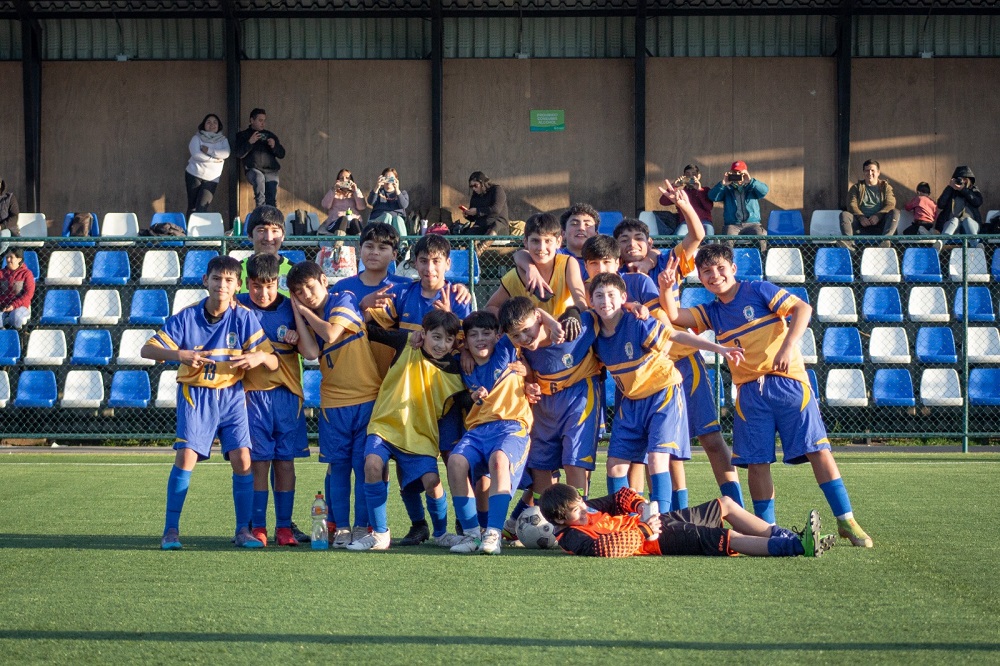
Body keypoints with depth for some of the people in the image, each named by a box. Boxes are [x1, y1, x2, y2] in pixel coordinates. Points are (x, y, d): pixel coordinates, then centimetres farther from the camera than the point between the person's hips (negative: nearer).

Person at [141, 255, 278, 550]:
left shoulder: (244, 317, -5)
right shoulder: (187, 317, -8)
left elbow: (273, 363, -4)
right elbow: (147, 350, -8)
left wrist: (259, 357, -28)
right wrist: (179, 355, -27)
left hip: (231, 395, 2)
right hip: (195, 395, -1)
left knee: (241, 458, -8)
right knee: (186, 455, -15)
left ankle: (243, 530, 5)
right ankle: (171, 530, -4)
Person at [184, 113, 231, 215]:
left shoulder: (223, 140, 10)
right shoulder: (197, 138, 2)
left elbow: (226, 153, -9)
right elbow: (196, 154, -14)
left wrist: (209, 151, -14)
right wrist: (213, 159, -13)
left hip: (212, 178, 1)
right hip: (194, 174, -1)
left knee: (202, 209, -10)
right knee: (192, 206, -1)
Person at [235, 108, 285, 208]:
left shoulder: (270, 135, 20)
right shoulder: (242, 136, 13)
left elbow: (281, 154, 17)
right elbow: (239, 154, -1)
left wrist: (274, 146, -3)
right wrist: (250, 142, -11)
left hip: (271, 171, 3)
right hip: (253, 169, -3)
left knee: (272, 201, -11)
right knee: (259, 178, -37)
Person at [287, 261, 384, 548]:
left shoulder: (343, 301, -5)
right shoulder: (309, 319, 12)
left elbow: (331, 333, -19)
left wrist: (306, 311, -7)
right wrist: (298, 314, -2)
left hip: (366, 397, -5)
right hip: (333, 403, 5)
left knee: (364, 464, -2)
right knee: (338, 465, 4)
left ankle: (362, 525, 4)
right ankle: (339, 527, 11)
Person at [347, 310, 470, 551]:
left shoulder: (452, 371, -2)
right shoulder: (407, 343, -1)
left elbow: (468, 406, 2)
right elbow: (370, 329, 7)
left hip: (421, 435, 0)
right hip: (386, 425, 0)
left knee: (431, 481, -17)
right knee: (373, 464, -26)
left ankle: (441, 533, 15)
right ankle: (379, 534, -12)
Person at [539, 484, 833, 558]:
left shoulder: (584, 507, 10)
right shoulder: (573, 537, -19)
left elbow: (620, 497, 21)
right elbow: (602, 547, -38)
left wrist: (640, 506, 0)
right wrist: (644, 533, -30)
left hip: (654, 520, 11)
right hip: (657, 539, -11)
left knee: (727, 505, 13)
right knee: (728, 539, -21)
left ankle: (788, 537, 11)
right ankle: (798, 547, -24)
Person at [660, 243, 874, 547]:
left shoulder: (759, 291, 1)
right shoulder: (712, 312, 15)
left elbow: (802, 308, -8)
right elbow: (674, 315, 6)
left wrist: (789, 346, -20)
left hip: (787, 382, -4)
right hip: (749, 392, 5)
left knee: (817, 449, -8)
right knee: (756, 462, -1)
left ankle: (846, 521, -5)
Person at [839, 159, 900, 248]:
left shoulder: (885, 187, 16)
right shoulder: (856, 187, 18)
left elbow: (890, 204, 0)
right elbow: (851, 205, 2)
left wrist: (878, 216, -20)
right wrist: (860, 217, -18)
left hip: (879, 223, 0)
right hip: (862, 222, 1)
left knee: (895, 212, -27)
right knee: (844, 214, -25)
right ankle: (849, 242, -50)